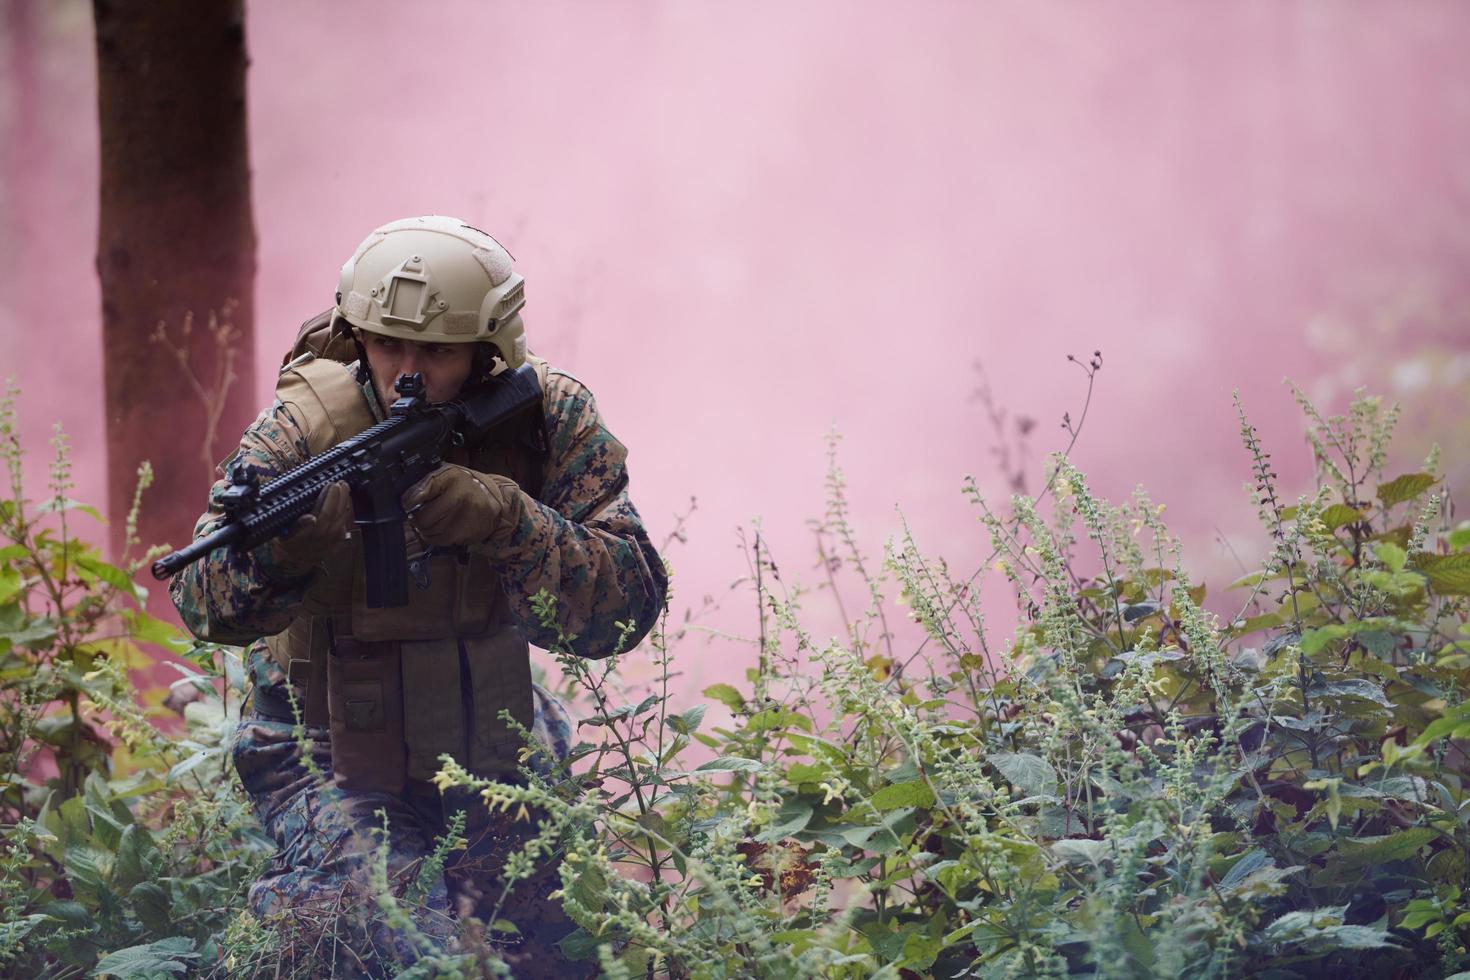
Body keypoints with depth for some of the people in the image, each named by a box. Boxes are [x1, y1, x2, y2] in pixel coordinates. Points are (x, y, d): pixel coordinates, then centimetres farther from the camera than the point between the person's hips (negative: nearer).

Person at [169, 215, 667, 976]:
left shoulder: (550, 419, -9)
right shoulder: (306, 428, -15)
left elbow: (627, 605, -17)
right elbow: (207, 607, -23)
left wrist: (502, 520, -33)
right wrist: (284, 539, -45)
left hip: (496, 749, 4)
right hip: (334, 763, -4)